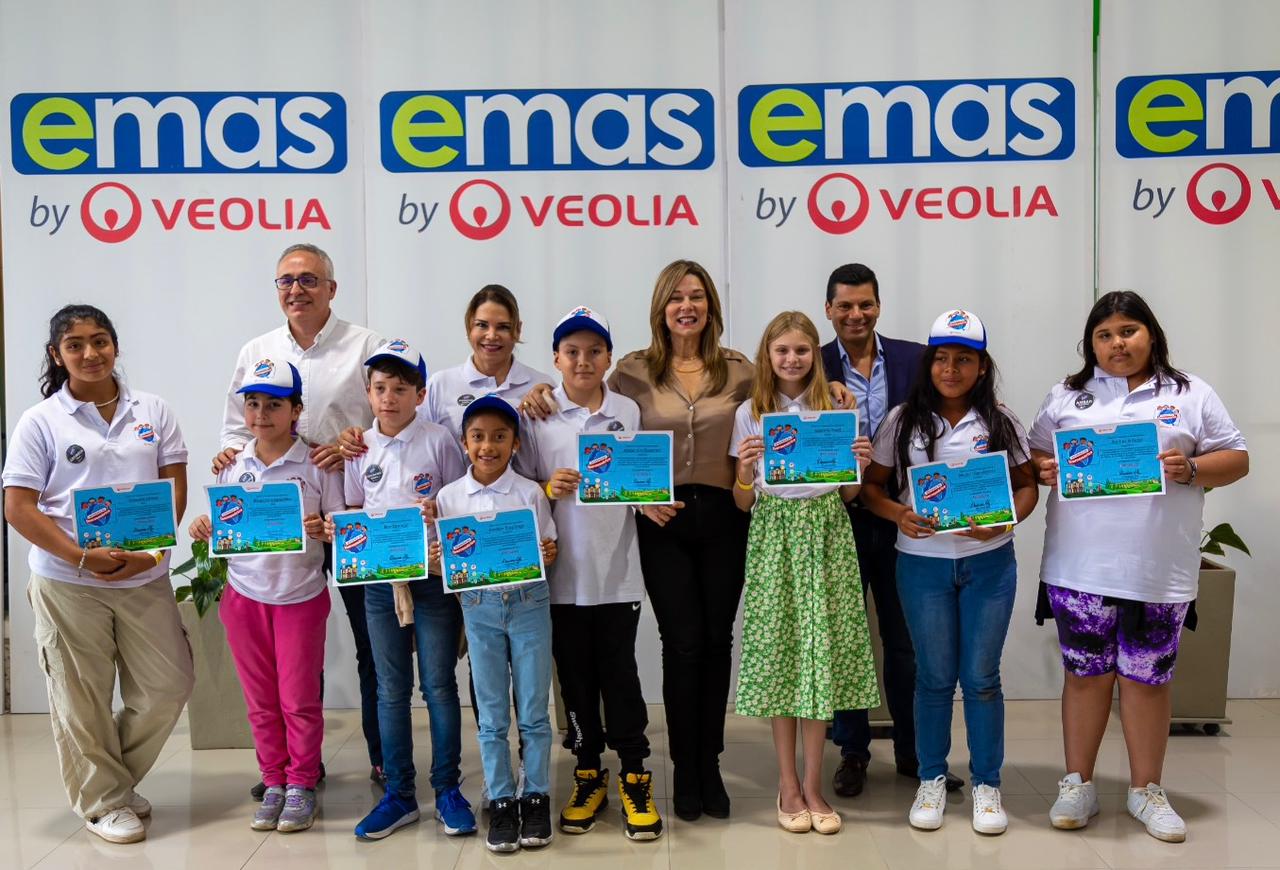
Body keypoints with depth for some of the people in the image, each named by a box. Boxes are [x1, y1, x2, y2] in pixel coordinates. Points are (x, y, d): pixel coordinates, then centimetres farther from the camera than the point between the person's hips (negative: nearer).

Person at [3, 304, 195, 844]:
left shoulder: (152, 411, 6)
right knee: (83, 701, 6)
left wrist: (152, 550, -12)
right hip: (68, 583, -3)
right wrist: (84, 558, -17)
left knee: (168, 686, 6)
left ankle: (115, 778, 29)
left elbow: (175, 486, 4)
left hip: (145, 577, 3)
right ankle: (104, 802, 25)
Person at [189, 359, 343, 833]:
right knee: (260, 700, 11)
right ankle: (273, 783, 24)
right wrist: (204, 530, -8)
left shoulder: (317, 465, -7)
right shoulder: (232, 466, 5)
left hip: (301, 594, -3)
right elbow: (222, 528, 13)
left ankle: (301, 785, 19)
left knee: (299, 698, 4)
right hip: (244, 594, 3)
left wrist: (324, 530, -26)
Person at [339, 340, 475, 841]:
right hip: (380, 580, 3)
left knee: (439, 684, 3)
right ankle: (399, 794, 20)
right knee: (391, 690, 10)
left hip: (433, 578, -3)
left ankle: (447, 790, 16)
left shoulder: (439, 442, -5)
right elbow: (352, 510, 14)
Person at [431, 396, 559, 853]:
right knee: (492, 715, 8)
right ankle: (501, 802, 19)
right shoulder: (449, 497, 0)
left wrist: (549, 555, -19)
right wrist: (436, 560, -16)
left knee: (533, 710, 7)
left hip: (528, 604, -1)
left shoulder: (530, 492, -4)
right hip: (479, 607, 1)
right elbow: (445, 560, 5)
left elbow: (547, 551, 3)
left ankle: (536, 797, 20)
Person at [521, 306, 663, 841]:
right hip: (563, 571, 0)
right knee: (575, 676, 10)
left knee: (620, 673, 3)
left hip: (618, 570, 0)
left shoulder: (628, 411, 3)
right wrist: (549, 489, -15)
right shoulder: (538, 415, 0)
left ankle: (634, 777, 17)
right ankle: (588, 776, 25)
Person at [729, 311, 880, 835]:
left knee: (823, 651, -1)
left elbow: (848, 494, 11)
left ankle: (812, 786, 10)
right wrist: (744, 470, -15)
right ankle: (788, 785, 12)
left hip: (826, 532, 1)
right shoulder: (749, 414, 4)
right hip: (774, 535, -1)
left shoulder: (836, 409, 7)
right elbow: (742, 503, 4)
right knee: (778, 651, 0)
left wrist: (860, 465, -8)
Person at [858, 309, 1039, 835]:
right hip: (923, 562, 0)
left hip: (989, 562, 0)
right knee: (935, 676, 8)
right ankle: (931, 779, 25)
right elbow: (871, 486, 3)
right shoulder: (902, 421, 0)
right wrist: (899, 514, -17)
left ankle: (987, 783, 21)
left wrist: (1003, 522, -13)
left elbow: (1027, 486, 6)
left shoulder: (1001, 422, 2)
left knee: (981, 676, 5)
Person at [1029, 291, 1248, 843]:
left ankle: (1146, 790, 22)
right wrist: (1044, 470, -9)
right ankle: (1078, 784, 21)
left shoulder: (1191, 395, 6)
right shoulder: (1067, 397, 10)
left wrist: (1190, 470, -14)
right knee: (1084, 673, 7)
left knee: (1147, 677, 7)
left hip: (1159, 569, -1)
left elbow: (1236, 459, 5)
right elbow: (1035, 455, 14)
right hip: (1079, 567, 1)